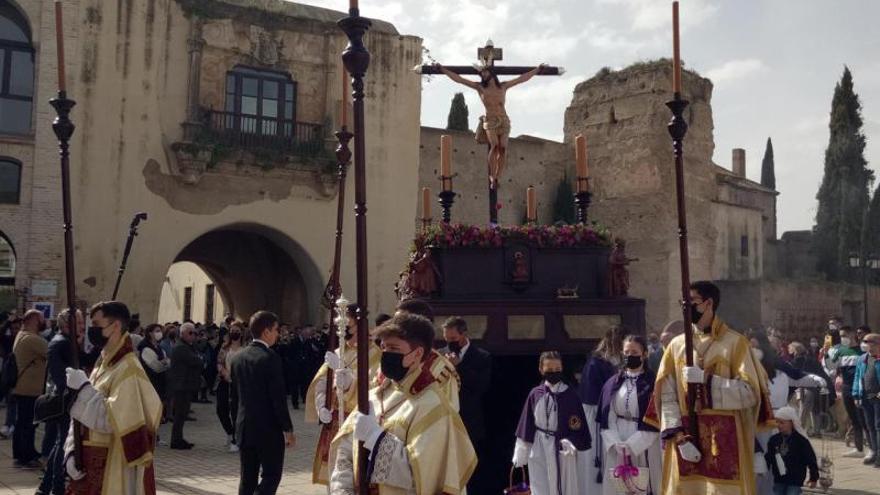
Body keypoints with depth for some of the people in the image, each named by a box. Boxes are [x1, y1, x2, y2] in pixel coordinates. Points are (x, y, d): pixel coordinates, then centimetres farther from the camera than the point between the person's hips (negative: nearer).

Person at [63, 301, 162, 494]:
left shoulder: (128, 370, -17)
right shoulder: (102, 364, 9)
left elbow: (112, 421, -25)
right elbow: (81, 417, 12)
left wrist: (84, 387, -18)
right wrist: (71, 451, 0)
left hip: (112, 468, -8)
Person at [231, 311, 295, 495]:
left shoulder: (238, 357, 6)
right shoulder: (270, 357, -15)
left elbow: (237, 390, 13)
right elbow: (278, 398, -16)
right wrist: (288, 429, -10)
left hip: (244, 426, 7)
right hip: (269, 428, -7)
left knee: (248, 478, 13)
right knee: (271, 476, 2)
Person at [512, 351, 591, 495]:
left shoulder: (570, 394, -6)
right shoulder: (535, 394, -3)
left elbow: (579, 425, -4)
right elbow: (526, 425, 3)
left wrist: (580, 450, -10)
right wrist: (521, 453, 4)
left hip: (565, 451, -1)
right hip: (540, 451, 1)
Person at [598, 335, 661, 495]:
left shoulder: (653, 383, -2)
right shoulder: (612, 383, 8)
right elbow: (606, 419, 4)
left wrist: (631, 446, -13)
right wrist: (616, 444, -10)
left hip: (644, 448, -3)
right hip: (616, 450, 3)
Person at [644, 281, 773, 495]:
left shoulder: (735, 342, 0)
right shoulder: (676, 345, 8)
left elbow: (749, 392, -7)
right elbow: (667, 395, 2)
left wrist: (707, 379, -16)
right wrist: (678, 436, -10)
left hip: (725, 441, -3)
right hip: (686, 439, 3)